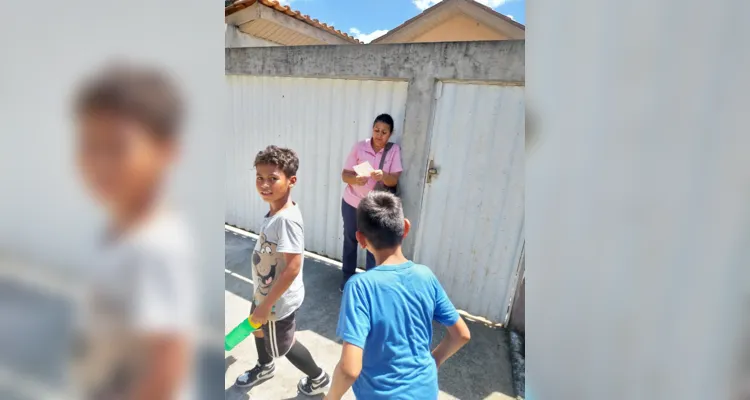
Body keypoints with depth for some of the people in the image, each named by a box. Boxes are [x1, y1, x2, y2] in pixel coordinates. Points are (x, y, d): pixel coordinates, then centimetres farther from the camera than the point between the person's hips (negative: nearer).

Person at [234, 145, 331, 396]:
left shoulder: (287, 219, -33)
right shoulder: (274, 211, -4)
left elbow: (293, 267, -32)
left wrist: (267, 304, -23)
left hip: (279, 300, -9)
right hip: (265, 292, 9)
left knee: (283, 345, 16)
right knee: (258, 328, 32)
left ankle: (319, 378, 44)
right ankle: (265, 367, 63)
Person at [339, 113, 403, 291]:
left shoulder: (394, 150, -7)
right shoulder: (359, 146, -8)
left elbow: (394, 180, -13)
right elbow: (345, 175, -9)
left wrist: (383, 176, -35)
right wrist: (355, 179, -31)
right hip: (351, 203, 1)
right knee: (350, 240, 16)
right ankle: (347, 278, 35)